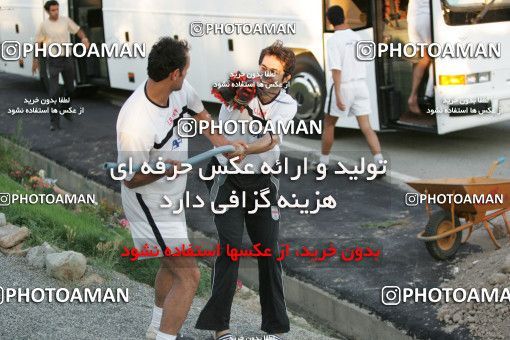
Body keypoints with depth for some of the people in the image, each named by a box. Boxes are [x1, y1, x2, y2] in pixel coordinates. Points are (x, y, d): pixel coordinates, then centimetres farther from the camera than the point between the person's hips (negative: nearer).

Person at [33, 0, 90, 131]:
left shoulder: (66, 20, -1)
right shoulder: (44, 25, -6)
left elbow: (78, 30, 2)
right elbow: (38, 43, 3)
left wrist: (84, 39, -20)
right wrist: (35, 60, 2)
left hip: (67, 59, 3)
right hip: (54, 61, -3)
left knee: (70, 88, 15)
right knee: (54, 91, -10)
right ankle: (54, 121, -6)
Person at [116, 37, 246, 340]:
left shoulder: (180, 89, -13)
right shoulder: (135, 123, -36)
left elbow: (199, 113, 12)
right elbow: (130, 179, -23)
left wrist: (224, 144, 2)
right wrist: (162, 170, -37)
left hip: (171, 197, 9)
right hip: (150, 204, -9)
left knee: (172, 264, 27)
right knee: (188, 276, -10)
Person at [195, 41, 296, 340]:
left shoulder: (287, 105, -3)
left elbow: (271, 140, -20)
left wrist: (244, 150, -38)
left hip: (262, 182, 3)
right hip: (228, 180, -3)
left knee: (269, 251, 4)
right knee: (231, 247, -14)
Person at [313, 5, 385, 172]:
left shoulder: (334, 40, -13)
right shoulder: (356, 37, 8)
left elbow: (336, 69, -20)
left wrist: (337, 95, -22)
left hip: (343, 86, -5)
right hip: (361, 84, 5)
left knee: (329, 124, 14)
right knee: (366, 127, 0)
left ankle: (324, 161, 23)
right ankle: (379, 162, -15)